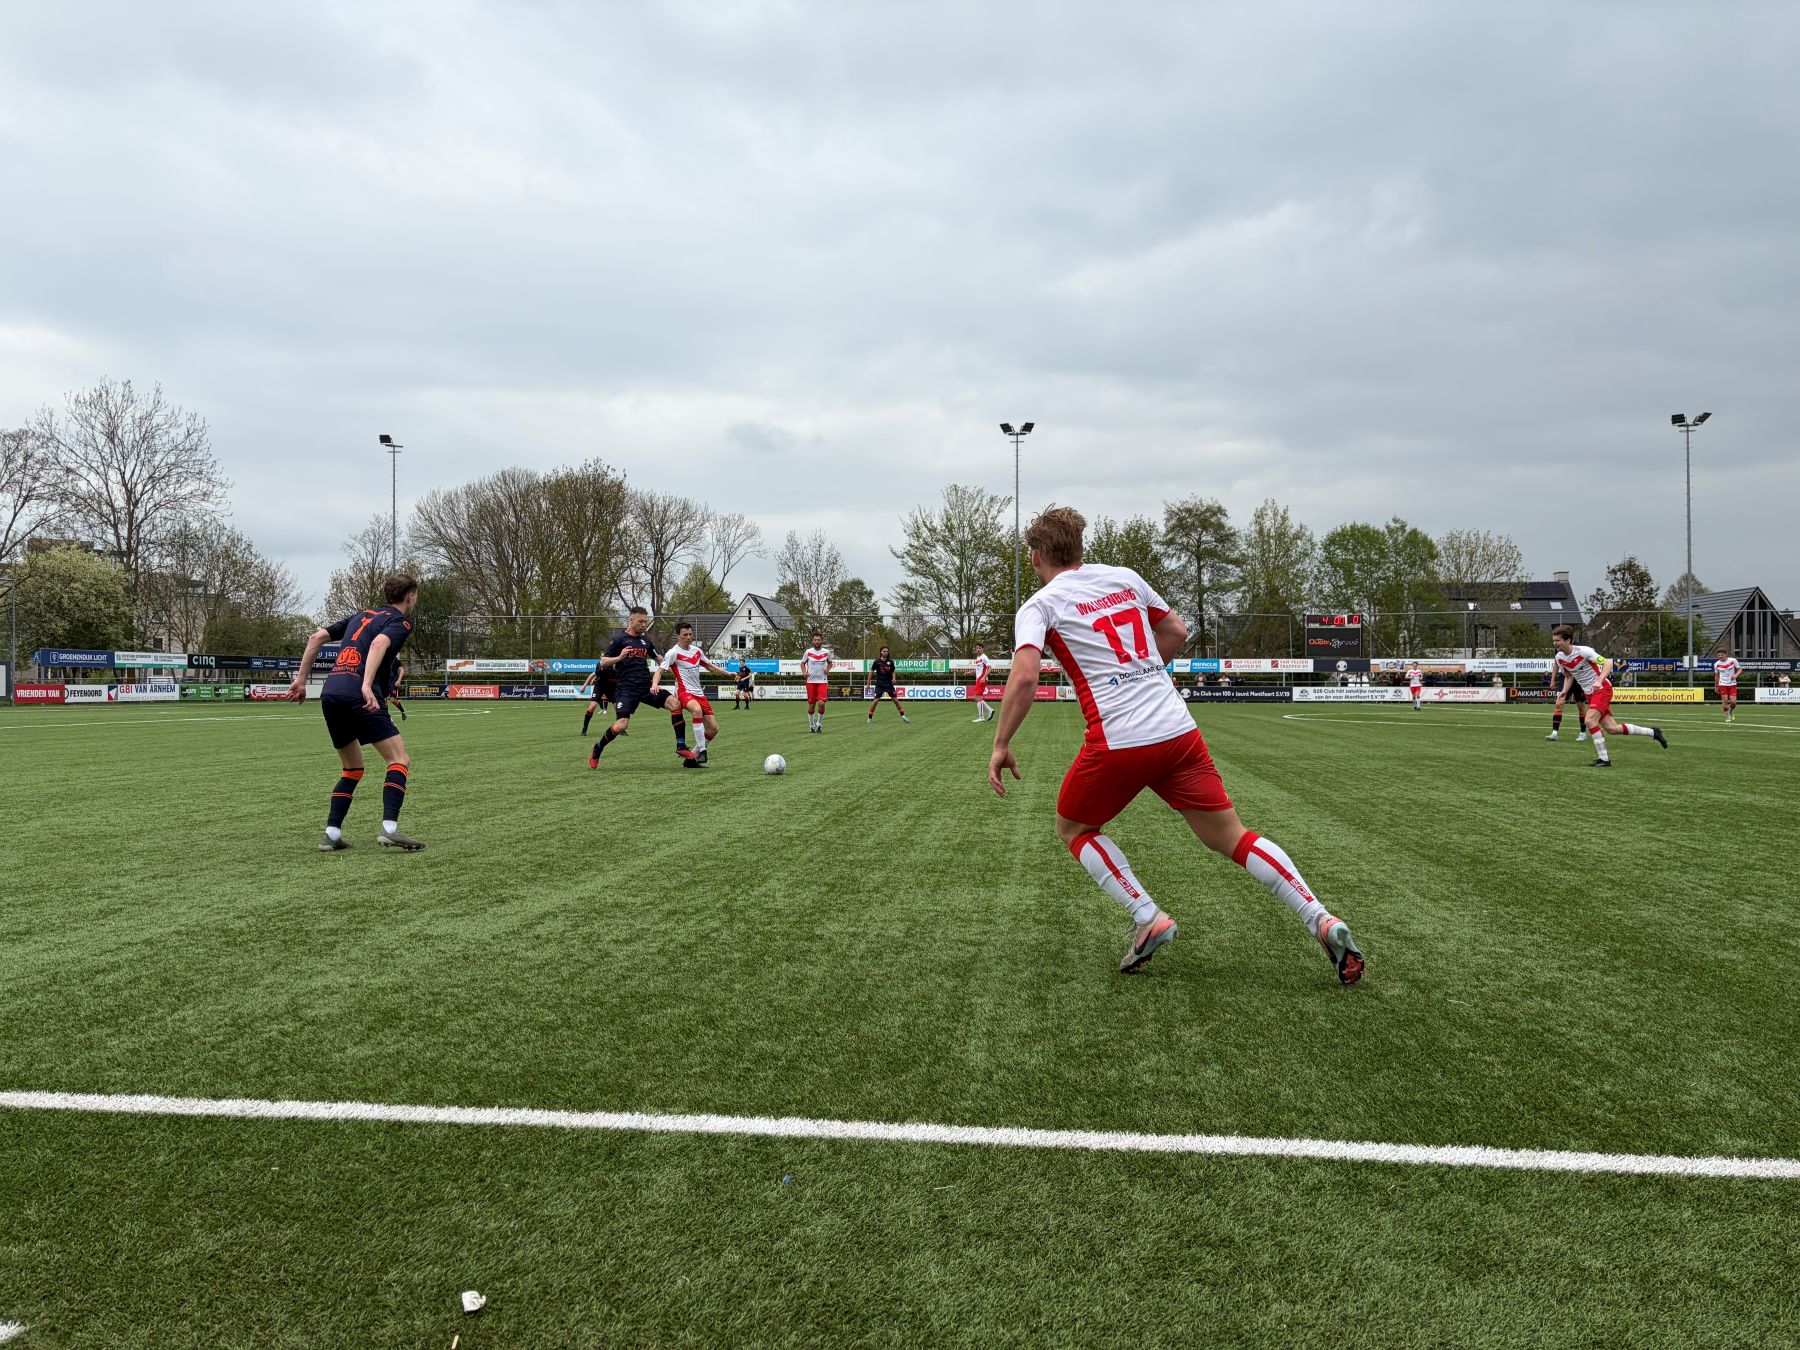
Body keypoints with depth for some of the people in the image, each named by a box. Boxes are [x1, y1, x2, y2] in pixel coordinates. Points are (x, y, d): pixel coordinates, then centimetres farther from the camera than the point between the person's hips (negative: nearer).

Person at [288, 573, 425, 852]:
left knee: (352, 769, 19)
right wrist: (367, 686, -27)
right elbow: (378, 643, -17)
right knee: (400, 760, -5)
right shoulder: (401, 622, 5)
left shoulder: (361, 616, 28)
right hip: (357, 695, -8)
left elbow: (317, 638, 24)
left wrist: (301, 679, 26)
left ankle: (331, 834, 10)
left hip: (330, 694, 8)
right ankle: (389, 828, -20)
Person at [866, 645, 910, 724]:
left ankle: (903, 716, 11)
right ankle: (870, 717, 2)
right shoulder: (877, 661, -6)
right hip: (880, 684, -2)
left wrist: (893, 678, -8)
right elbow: (871, 672, 2)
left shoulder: (890, 662, 0)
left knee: (895, 699, 1)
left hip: (889, 684, 2)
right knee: (876, 700, -9)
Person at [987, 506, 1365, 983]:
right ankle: (1323, 921, 1)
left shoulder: (1038, 607, 2)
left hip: (1117, 741, -4)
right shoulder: (1124, 577, 16)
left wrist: (1001, 745, -4)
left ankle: (1147, 919, 4)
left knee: (1073, 829, 20)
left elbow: (1024, 677, -12)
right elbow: (1177, 631, 25)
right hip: (1179, 729, 5)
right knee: (1230, 836, 13)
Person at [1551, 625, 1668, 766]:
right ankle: (1652, 732, 21)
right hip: (1590, 694, 7)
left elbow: (1608, 663, -19)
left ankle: (1604, 759, -16)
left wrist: (1599, 681, -33)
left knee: (1589, 720, -24)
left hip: (1602, 689, -7)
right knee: (1611, 728, 3)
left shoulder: (1583, 651, -19)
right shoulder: (1559, 658, 0)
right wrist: (1563, 692, -1)